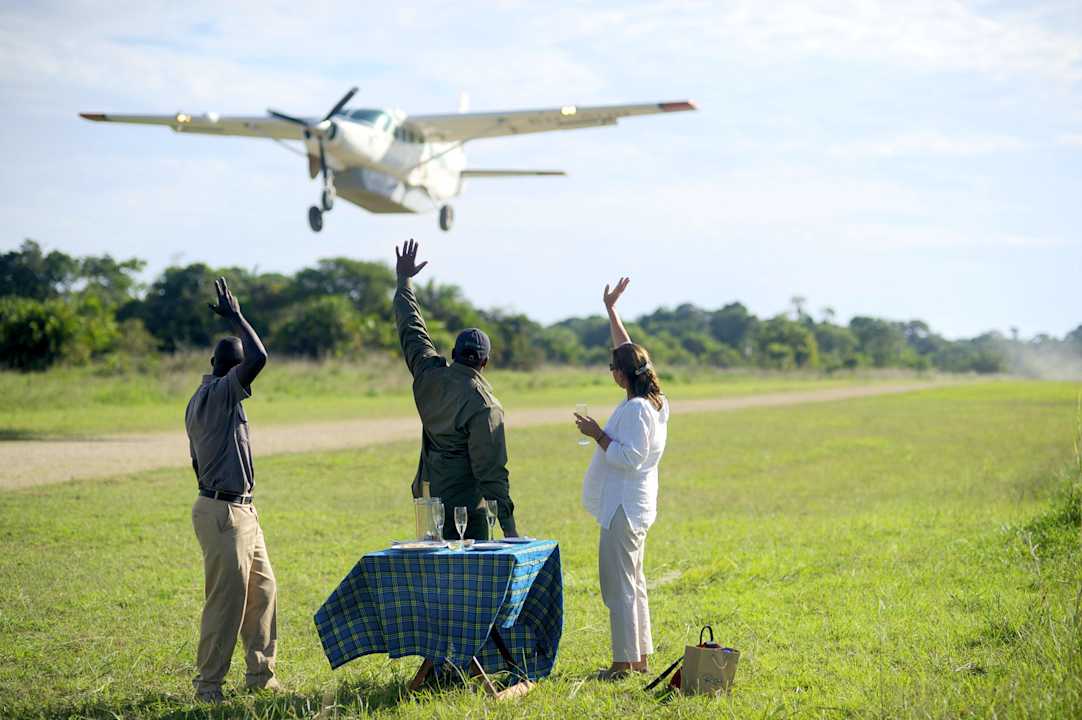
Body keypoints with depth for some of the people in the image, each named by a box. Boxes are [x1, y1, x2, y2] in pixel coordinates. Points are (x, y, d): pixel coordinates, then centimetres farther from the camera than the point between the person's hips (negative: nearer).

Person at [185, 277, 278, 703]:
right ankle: (208, 684, 2)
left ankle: (260, 674, 23)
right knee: (227, 599, -6)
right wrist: (236, 318, -16)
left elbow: (197, 462, 21)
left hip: (240, 511, 10)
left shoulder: (202, 400, 15)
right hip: (224, 513, -10)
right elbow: (259, 358, -28)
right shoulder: (218, 394, -16)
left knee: (262, 590, 15)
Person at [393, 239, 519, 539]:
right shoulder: (485, 407, -16)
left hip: (427, 497, 7)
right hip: (465, 508, -7)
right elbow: (491, 469, -18)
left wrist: (404, 281, 30)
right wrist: (508, 525, -16)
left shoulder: (430, 375, 0)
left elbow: (411, 329, 16)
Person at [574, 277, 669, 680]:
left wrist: (598, 435, -16)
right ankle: (641, 657, 21)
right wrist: (611, 310, 23)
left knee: (618, 583, -6)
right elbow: (629, 351, 19)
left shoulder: (637, 409, -20)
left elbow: (631, 457, -24)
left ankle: (624, 662, -3)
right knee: (632, 582, 16)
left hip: (624, 507, -10)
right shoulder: (653, 401, 8)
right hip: (636, 506, 10)